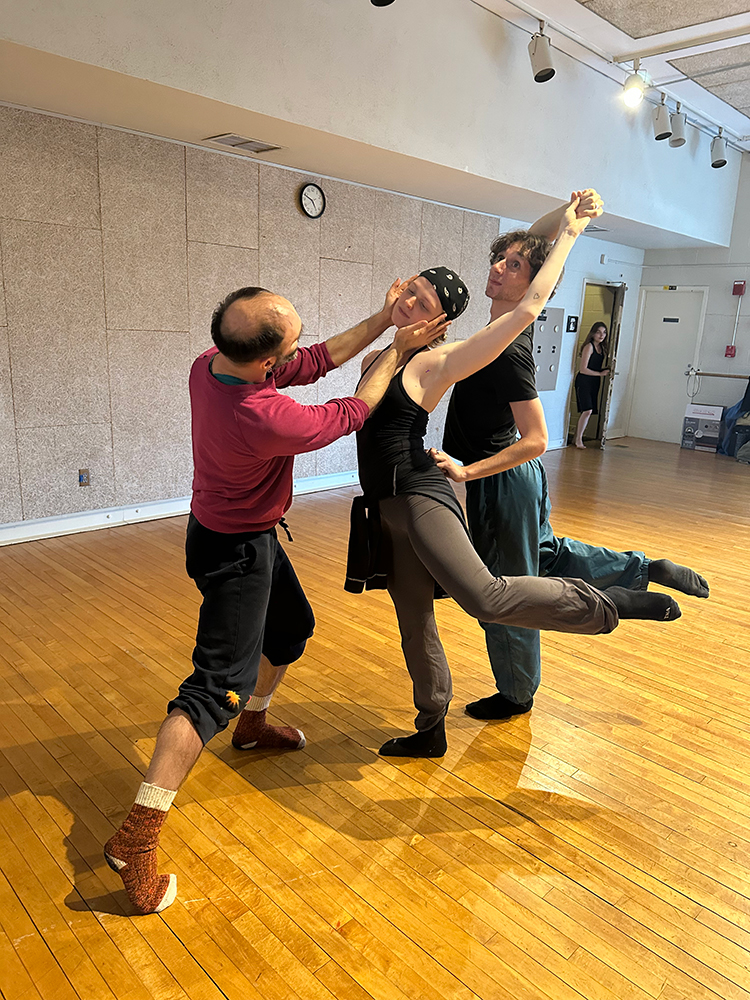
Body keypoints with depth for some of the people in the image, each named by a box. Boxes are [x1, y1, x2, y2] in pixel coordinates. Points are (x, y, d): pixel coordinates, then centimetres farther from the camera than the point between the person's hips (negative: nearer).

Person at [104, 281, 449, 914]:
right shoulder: (265, 418, -35)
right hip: (236, 551, -9)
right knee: (219, 685, -8)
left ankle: (252, 724, 50)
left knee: (292, 628, 27)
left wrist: (380, 323, -2)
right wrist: (398, 351, -4)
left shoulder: (209, 364, -11)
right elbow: (350, 413, -17)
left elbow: (311, 365, -1)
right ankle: (135, 839, -4)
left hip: (251, 535, 9)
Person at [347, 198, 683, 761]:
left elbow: (529, 307, -10)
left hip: (419, 497, -7)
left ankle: (611, 605, -9)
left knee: (486, 596, -29)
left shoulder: (437, 363, -6)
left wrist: (567, 235, -1)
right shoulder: (376, 360, 14)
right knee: (415, 625, 15)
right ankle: (431, 733, 31)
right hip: (383, 508, 7)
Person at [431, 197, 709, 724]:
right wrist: (573, 208, -5)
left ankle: (516, 695, 30)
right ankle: (651, 569, 39)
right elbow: (536, 235, 11)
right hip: (518, 479, 9)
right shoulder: (518, 320, -2)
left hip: (502, 483, -9)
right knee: (547, 552, 31)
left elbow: (536, 440, -27)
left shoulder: (508, 351, -26)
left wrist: (466, 472, -29)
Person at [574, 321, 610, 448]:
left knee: (588, 411, 3)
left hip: (594, 382, 8)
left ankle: (578, 436, 10)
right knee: (587, 410, -17)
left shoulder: (602, 347, 14)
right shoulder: (589, 347, -10)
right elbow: (583, 369, -15)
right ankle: (578, 439, -10)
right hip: (584, 381, -8)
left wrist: (606, 371, 4)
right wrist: (600, 373, -12)